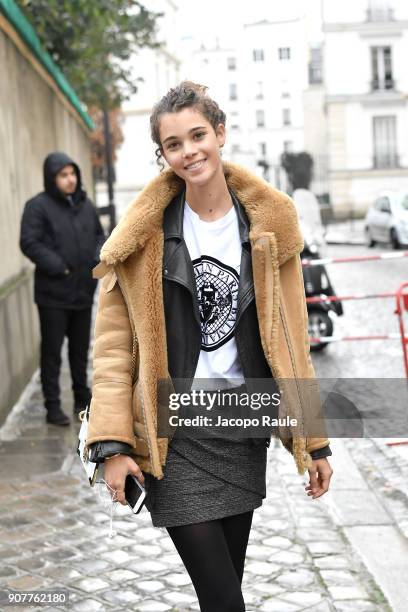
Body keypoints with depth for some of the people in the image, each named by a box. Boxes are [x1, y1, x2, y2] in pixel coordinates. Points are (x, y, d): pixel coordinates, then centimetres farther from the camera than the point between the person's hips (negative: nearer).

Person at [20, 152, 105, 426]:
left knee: (81, 348, 17)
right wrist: (58, 267, -20)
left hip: (83, 291, 6)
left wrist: (99, 257, -1)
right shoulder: (38, 206, -10)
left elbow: (99, 235, 19)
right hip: (53, 293, -6)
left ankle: (83, 398, 31)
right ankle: (53, 406, 10)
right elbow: (29, 243, -15)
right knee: (52, 352, 1)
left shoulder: (85, 204, 10)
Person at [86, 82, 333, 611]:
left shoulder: (268, 224, 2)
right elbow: (113, 344, -4)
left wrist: (313, 440, 6)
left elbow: (290, 339, 6)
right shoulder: (145, 235, -5)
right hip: (174, 435, -3)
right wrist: (113, 444, -12)